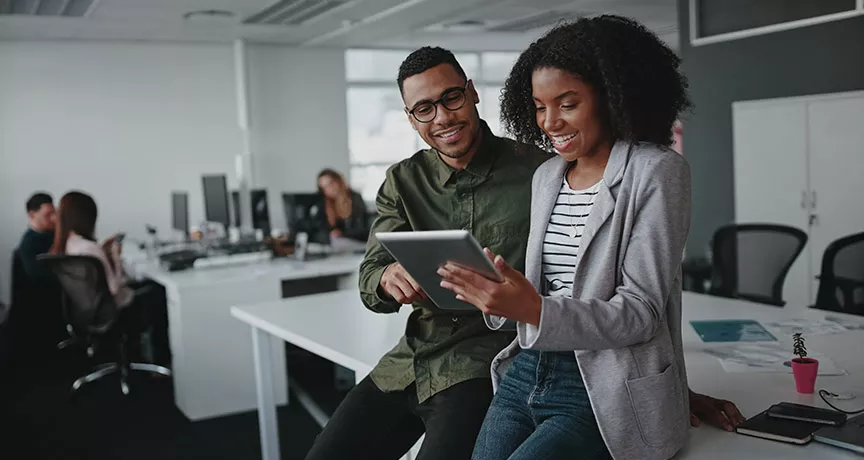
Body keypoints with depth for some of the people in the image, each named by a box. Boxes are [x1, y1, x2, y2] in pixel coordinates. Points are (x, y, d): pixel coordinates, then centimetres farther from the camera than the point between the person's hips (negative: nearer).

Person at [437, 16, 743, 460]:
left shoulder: (657, 171, -7)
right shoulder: (546, 176, 12)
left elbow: (641, 314, -13)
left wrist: (536, 312, -28)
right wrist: (501, 298, -6)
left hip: (604, 395, -5)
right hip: (525, 374, 6)